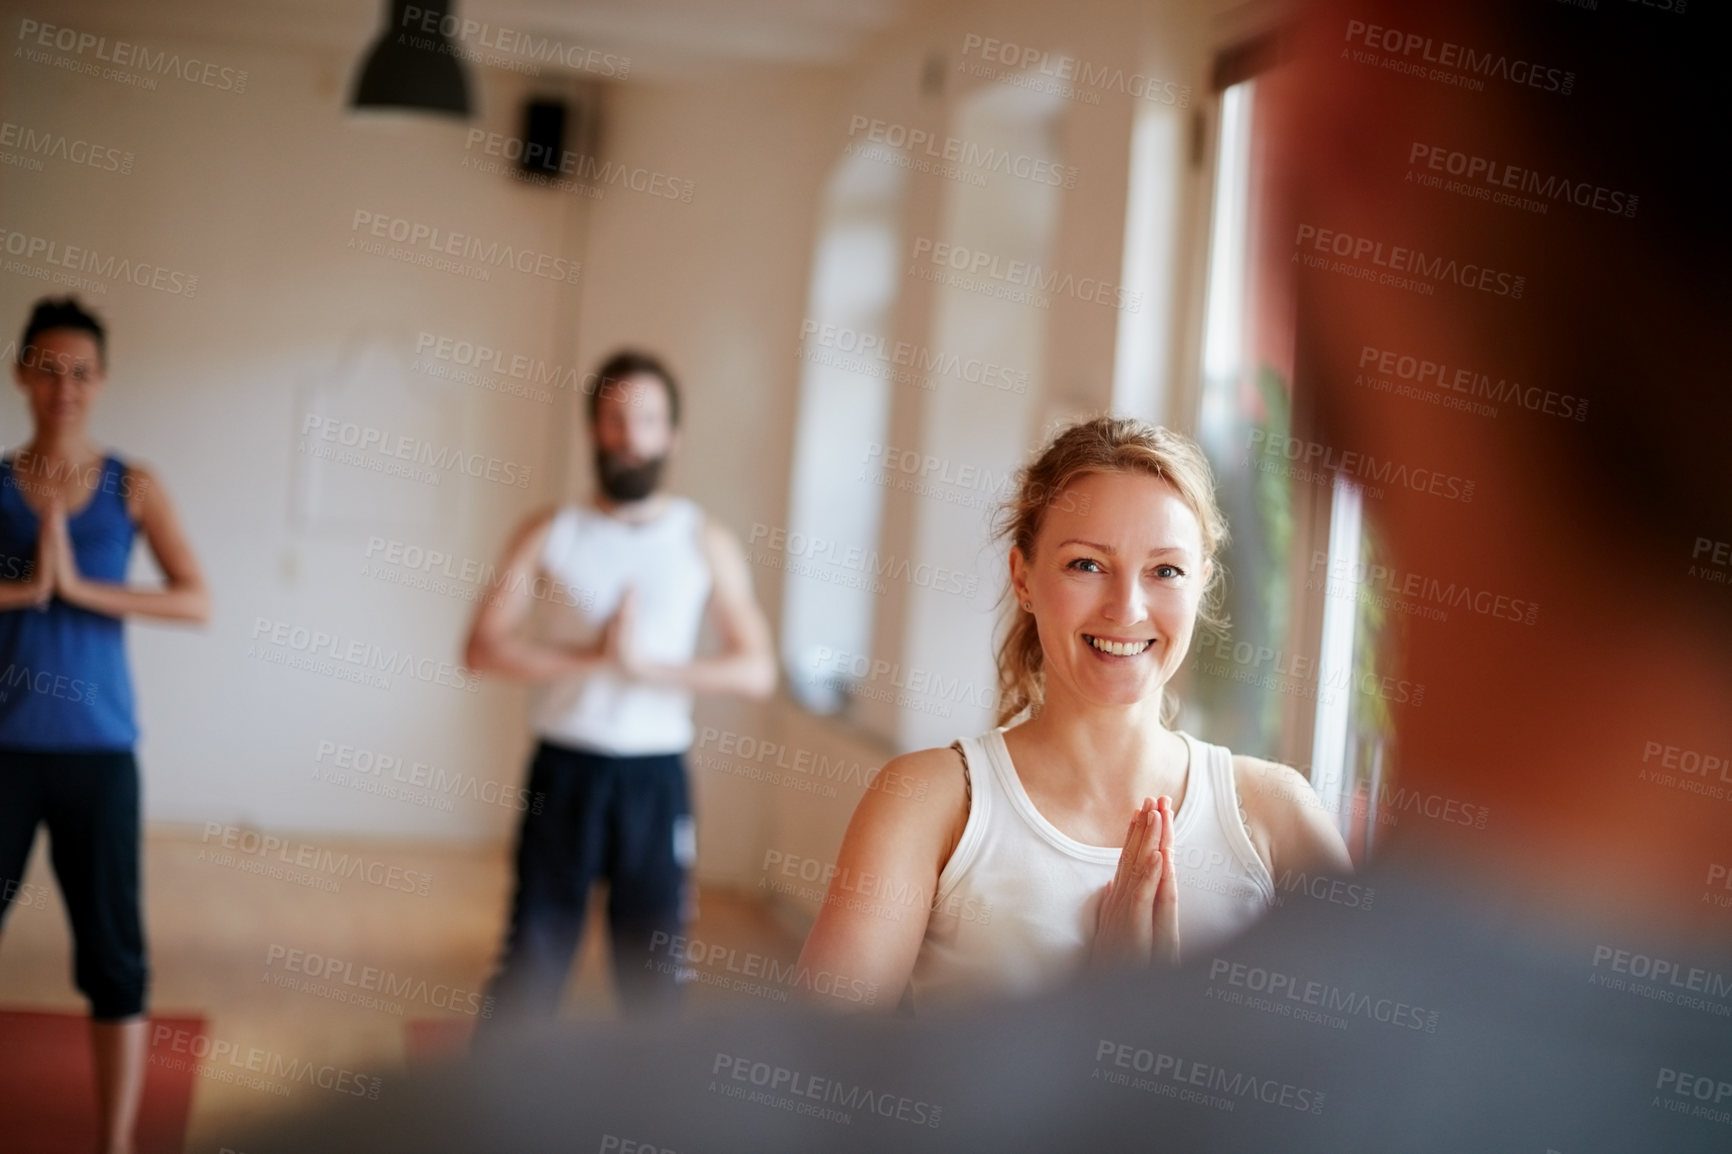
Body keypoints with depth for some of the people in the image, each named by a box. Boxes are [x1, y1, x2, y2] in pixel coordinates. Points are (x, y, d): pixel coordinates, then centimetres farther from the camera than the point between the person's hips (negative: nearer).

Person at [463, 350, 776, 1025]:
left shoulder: (706, 543, 1)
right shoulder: (549, 534, 2)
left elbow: (756, 670, -6)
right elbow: (484, 647, -6)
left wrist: (646, 665, -15)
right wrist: (594, 659, -16)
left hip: (655, 773, 0)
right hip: (564, 766, 0)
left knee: (651, 963, 6)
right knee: (534, 950, 4)